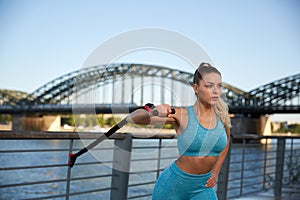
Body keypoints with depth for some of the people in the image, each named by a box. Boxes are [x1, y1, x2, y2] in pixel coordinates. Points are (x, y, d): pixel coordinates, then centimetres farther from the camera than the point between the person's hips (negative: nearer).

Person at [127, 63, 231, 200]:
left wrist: (216, 171, 11)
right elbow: (132, 118, -22)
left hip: (203, 189, 3)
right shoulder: (181, 115, -17)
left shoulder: (222, 115, -5)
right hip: (173, 185, -3)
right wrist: (152, 112, -42)